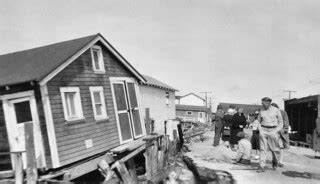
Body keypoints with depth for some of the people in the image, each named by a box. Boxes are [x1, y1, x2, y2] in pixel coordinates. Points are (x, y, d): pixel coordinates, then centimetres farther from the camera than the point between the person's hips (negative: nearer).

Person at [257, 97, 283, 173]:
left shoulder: (276, 110, 0)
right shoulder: (261, 111, 6)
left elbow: (281, 123, 5)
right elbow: (259, 121, 17)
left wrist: (276, 131, -8)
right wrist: (260, 130, 2)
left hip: (274, 130, -1)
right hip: (263, 130, 2)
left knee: (275, 149, 4)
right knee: (263, 148, -5)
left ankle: (275, 162, 32)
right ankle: (262, 166, -4)